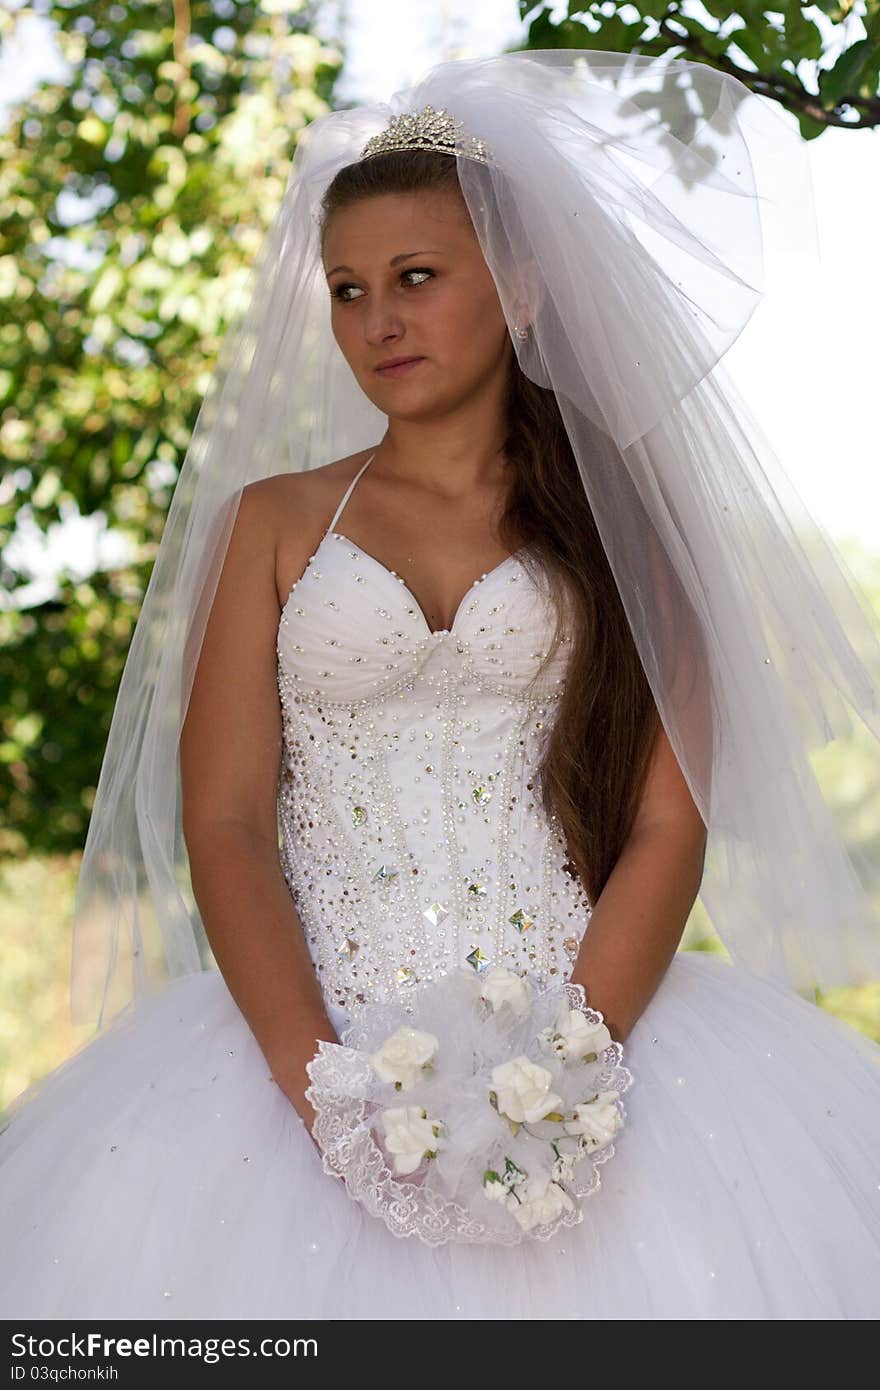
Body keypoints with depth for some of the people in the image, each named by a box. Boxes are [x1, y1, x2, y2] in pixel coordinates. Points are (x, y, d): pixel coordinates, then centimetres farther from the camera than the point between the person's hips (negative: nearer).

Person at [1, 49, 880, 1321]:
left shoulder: (621, 525, 10)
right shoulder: (275, 523, 12)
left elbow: (670, 831, 1)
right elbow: (222, 823, 3)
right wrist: (316, 1074, -13)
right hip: (314, 1036, 1)